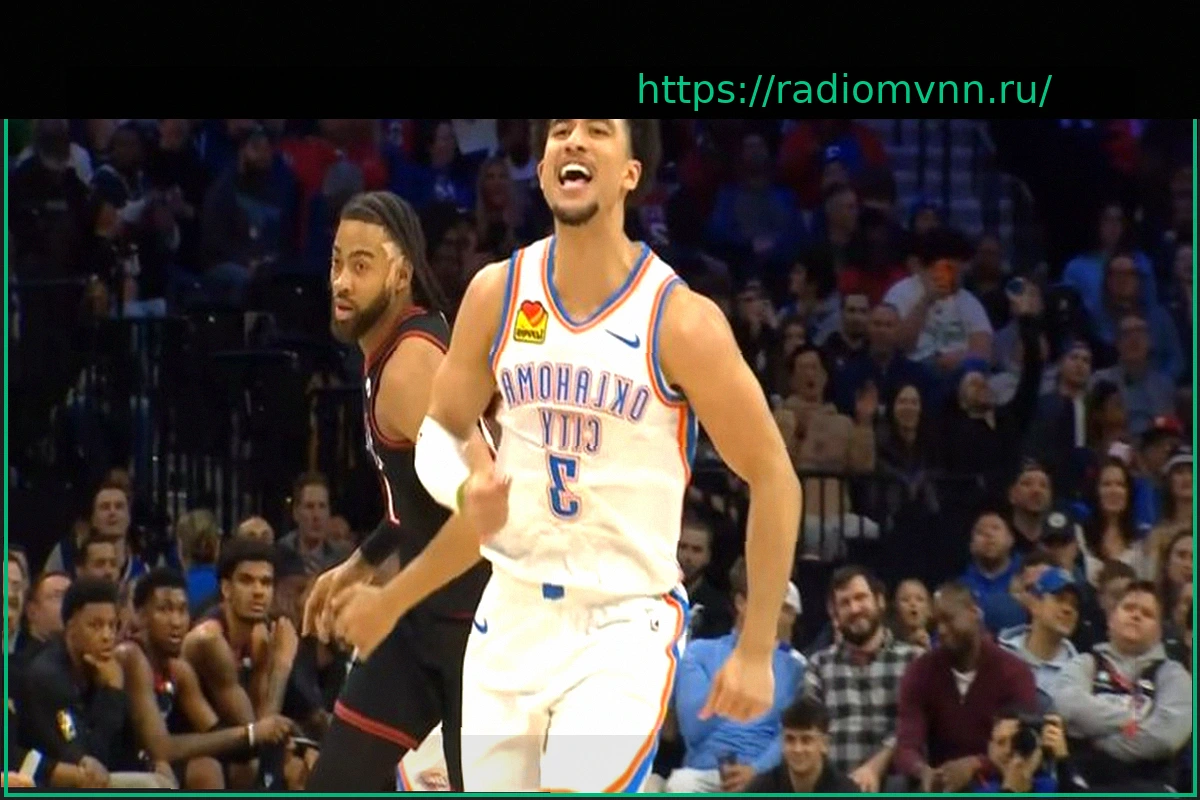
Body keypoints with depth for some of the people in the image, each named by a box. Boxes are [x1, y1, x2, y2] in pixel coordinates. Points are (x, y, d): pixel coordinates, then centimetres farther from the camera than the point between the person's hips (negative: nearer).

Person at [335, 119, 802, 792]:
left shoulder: (680, 320, -14)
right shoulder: (497, 293, -1)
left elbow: (773, 479, -7)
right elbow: (440, 431, 12)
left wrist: (756, 652, -7)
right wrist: (467, 495, -13)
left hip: (626, 624, -5)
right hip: (511, 613, 5)